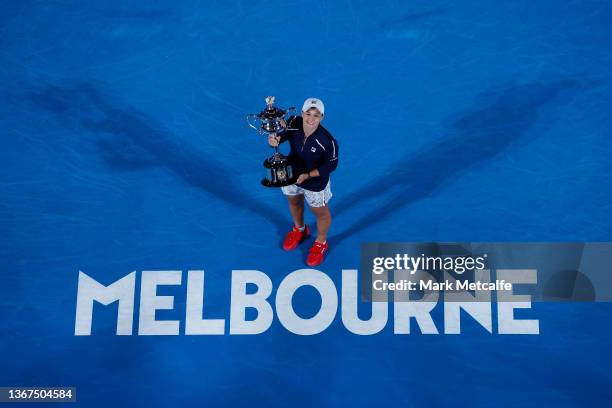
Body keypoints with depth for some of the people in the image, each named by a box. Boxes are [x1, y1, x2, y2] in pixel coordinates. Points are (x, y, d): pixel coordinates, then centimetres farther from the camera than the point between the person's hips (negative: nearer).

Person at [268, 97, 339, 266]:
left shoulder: (327, 141, -35)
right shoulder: (294, 124, -28)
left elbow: (331, 165, -22)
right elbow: (281, 135, -15)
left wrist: (308, 175, -30)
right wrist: (274, 140, -40)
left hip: (315, 182, -4)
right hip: (291, 175, 4)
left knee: (320, 213, 21)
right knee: (294, 203, 31)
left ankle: (321, 243, 52)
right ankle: (300, 230, 65)